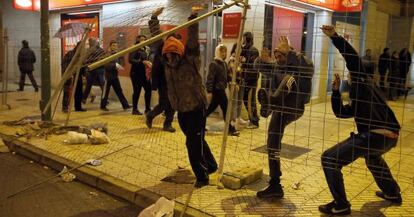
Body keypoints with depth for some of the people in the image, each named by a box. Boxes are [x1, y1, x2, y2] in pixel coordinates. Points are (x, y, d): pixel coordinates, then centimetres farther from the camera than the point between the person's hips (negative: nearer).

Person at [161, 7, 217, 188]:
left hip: (196, 107, -6)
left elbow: (193, 39, -26)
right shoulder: (168, 62, 0)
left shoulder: (190, 60, -13)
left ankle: (202, 176, 9)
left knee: (193, 143, -6)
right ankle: (210, 166, 36)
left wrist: (193, 17, -33)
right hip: (181, 109, 6)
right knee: (196, 140, 18)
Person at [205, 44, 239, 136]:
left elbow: (227, 76, 18)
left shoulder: (224, 64, 13)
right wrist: (209, 91, -22)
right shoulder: (214, 64, -14)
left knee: (212, 108, 15)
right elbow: (210, 78, -18)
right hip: (217, 89, -9)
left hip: (221, 89, 9)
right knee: (225, 108, -4)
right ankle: (230, 129, 4)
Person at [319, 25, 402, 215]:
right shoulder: (358, 98, 30)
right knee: (372, 156, 43)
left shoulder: (362, 82, 7)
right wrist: (336, 90, 20)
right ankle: (392, 193, 52)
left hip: (374, 136, -10)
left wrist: (334, 36, -13)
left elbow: (353, 57, -9)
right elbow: (340, 113, 26)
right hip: (390, 137, 10)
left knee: (330, 159, -6)